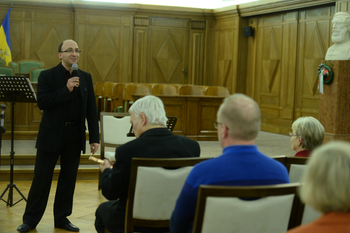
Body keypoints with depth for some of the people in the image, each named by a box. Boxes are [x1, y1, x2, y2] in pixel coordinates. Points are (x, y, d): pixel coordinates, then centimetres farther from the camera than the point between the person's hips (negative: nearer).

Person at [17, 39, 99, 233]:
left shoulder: (86, 78, 7)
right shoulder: (47, 76, -2)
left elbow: (91, 110, 6)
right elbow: (42, 102, -15)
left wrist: (94, 138, 1)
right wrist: (66, 89, -21)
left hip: (75, 135, 3)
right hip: (51, 134, -3)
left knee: (69, 178, 8)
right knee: (41, 178, 2)